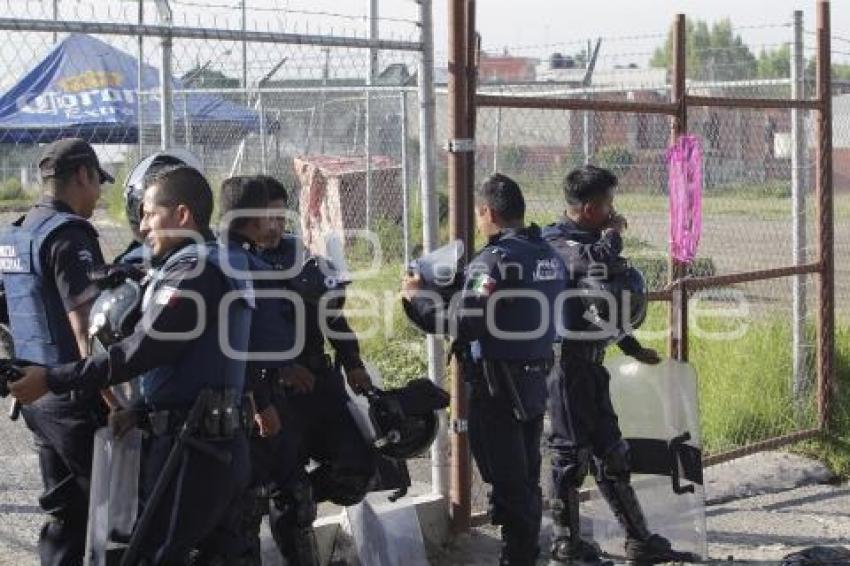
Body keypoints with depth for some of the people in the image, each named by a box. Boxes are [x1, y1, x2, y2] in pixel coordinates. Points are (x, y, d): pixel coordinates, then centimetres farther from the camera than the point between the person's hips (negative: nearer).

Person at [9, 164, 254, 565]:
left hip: (190, 447, -10)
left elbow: (140, 351, -20)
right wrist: (142, 412, 9)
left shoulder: (193, 270, -14)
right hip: (222, 441, 10)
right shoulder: (221, 263, 17)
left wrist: (52, 380, -15)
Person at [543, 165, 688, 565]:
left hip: (590, 361, 10)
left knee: (609, 450, 12)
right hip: (567, 362, -10)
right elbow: (602, 264, -37)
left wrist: (633, 348, 26)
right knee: (571, 450, -1)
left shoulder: (588, 241, 14)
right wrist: (613, 234, -16)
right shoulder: (558, 243, -16)